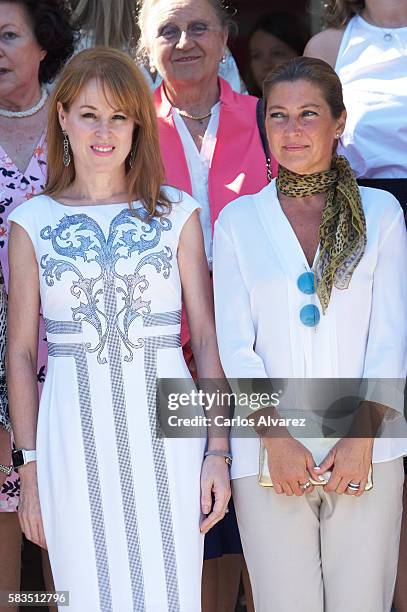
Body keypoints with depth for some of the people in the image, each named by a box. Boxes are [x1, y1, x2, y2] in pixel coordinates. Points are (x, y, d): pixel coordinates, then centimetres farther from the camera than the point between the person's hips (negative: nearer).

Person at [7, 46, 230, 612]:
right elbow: (21, 352, 5)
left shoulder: (178, 213, 4)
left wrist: (218, 450, -3)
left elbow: (206, 336, 4)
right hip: (73, 437, 0)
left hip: (165, 431, 0)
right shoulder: (32, 223, 4)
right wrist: (29, 469, 1)